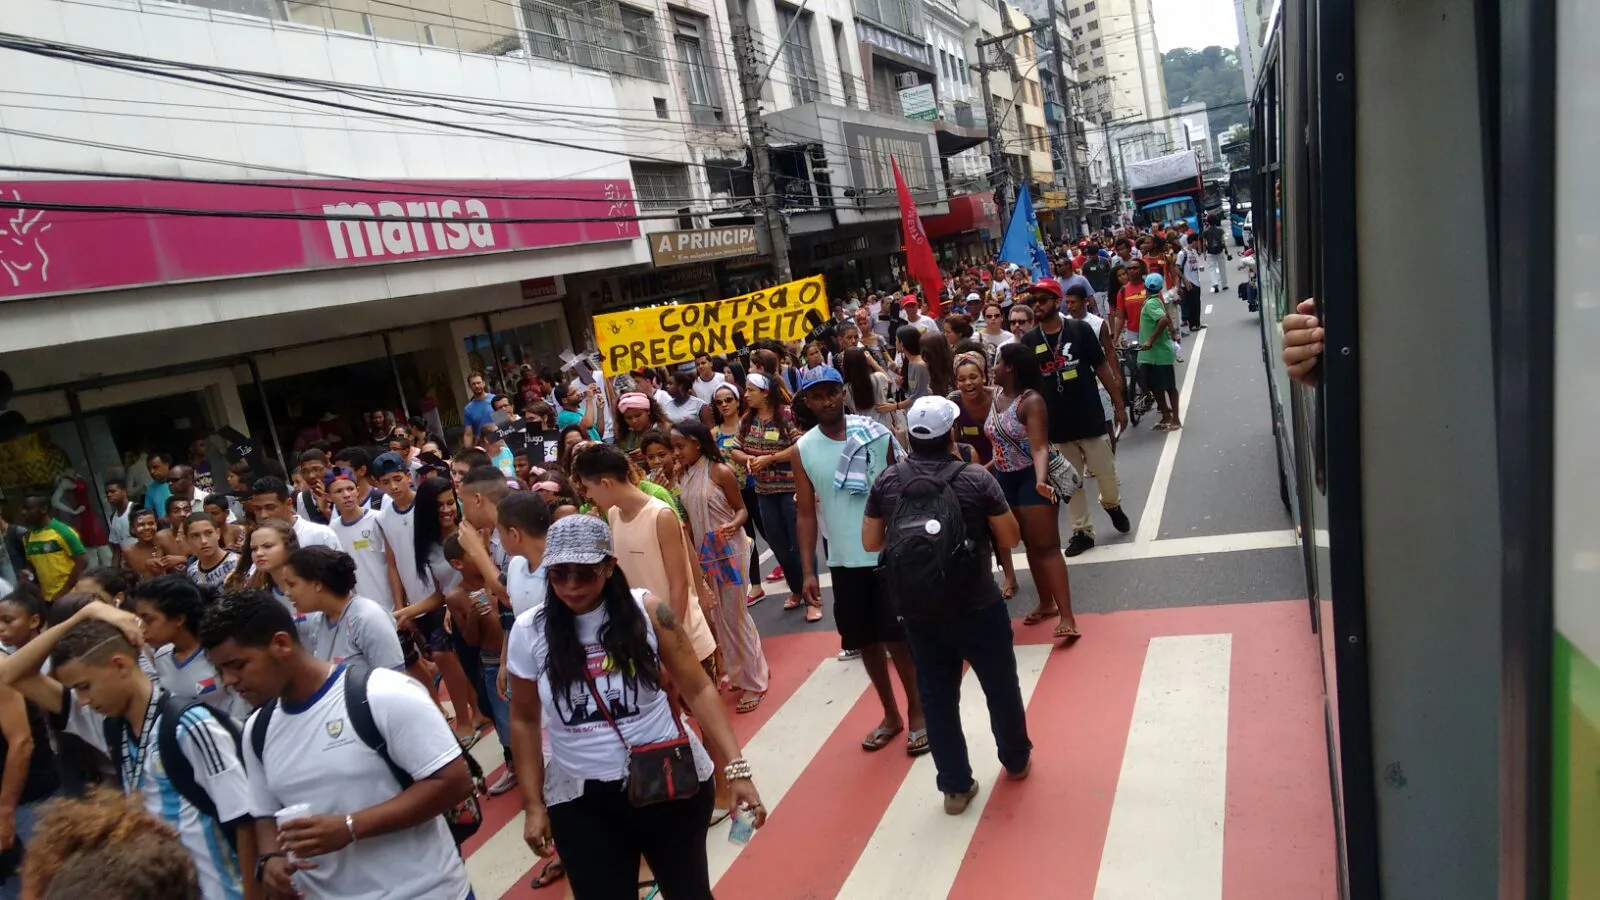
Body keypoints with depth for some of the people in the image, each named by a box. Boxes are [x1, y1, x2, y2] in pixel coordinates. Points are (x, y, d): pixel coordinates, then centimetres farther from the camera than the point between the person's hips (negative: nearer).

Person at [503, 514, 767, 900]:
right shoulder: (529, 631, -6)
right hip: (581, 800, 1)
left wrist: (735, 769, -12)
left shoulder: (647, 611, -10)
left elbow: (698, 690, -6)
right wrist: (533, 804, 5)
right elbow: (524, 721, 6)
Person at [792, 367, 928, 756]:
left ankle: (916, 712, 22)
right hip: (844, 561, 2)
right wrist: (808, 571, -1)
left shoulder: (877, 434, -5)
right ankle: (890, 714, 29)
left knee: (898, 637, 3)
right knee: (865, 641, 12)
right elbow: (806, 513, 2)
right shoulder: (804, 449, -1)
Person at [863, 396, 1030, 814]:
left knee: (936, 697, 14)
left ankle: (956, 786, 23)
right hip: (977, 605, -2)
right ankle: (1017, 760, 39)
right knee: (1000, 685, 20)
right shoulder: (977, 478, -14)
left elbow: (871, 543, 2)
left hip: (918, 610, 2)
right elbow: (1010, 539, -6)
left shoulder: (886, 481, -6)